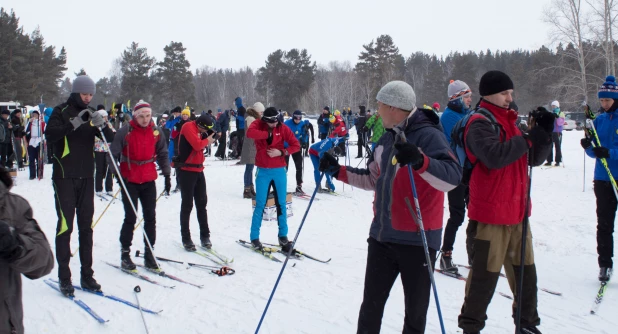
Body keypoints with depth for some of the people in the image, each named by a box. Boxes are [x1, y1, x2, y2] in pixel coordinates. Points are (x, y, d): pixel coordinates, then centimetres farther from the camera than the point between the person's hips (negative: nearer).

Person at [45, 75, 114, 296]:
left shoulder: (90, 114, 11)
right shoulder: (61, 112, -2)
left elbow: (110, 138, 2)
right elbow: (50, 135, -17)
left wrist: (101, 125, -18)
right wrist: (74, 124, -28)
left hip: (86, 177, 5)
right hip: (65, 177, -5)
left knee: (86, 226, 6)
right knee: (65, 226, -5)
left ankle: (87, 275, 12)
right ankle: (64, 277, 0)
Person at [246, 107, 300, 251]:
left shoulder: (283, 128, -1)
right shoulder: (258, 125, -5)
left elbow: (296, 145, -2)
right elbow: (250, 133, -27)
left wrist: (281, 152, -15)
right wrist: (268, 134, -19)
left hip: (279, 171, 2)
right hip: (263, 171, -2)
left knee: (281, 204, 6)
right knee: (260, 205, -1)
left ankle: (283, 236, 16)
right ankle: (254, 237, 8)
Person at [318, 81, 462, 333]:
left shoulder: (428, 135, -14)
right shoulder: (387, 139, 11)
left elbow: (452, 177, -28)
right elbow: (373, 179, 22)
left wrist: (420, 161, -43)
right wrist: (338, 171, 13)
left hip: (417, 240, -7)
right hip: (382, 236, 7)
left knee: (415, 312, 7)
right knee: (371, 306, 14)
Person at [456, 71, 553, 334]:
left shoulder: (509, 121, 16)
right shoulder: (480, 123, -11)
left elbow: (534, 158, 15)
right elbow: (495, 156, -28)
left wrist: (544, 133, -1)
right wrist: (528, 138, -21)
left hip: (517, 211, 9)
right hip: (491, 213, -8)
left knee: (525, 271, 15)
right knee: (486, 274, -3)